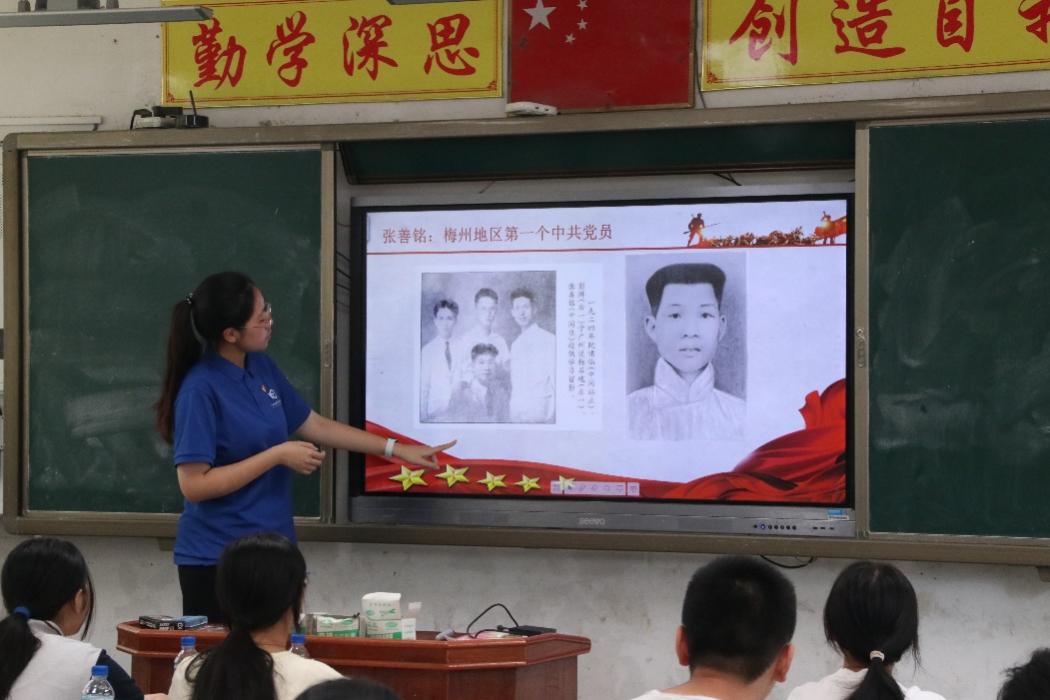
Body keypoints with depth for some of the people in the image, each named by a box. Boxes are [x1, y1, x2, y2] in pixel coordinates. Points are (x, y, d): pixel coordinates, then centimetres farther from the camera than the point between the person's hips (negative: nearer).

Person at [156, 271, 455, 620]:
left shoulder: (263, 368, 6)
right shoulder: (200, 389, -17)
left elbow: (315, 426, 18)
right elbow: (194, 484, -20)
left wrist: (397, 450, 18)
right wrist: (278, 456, -18)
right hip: (215, 560, -7)